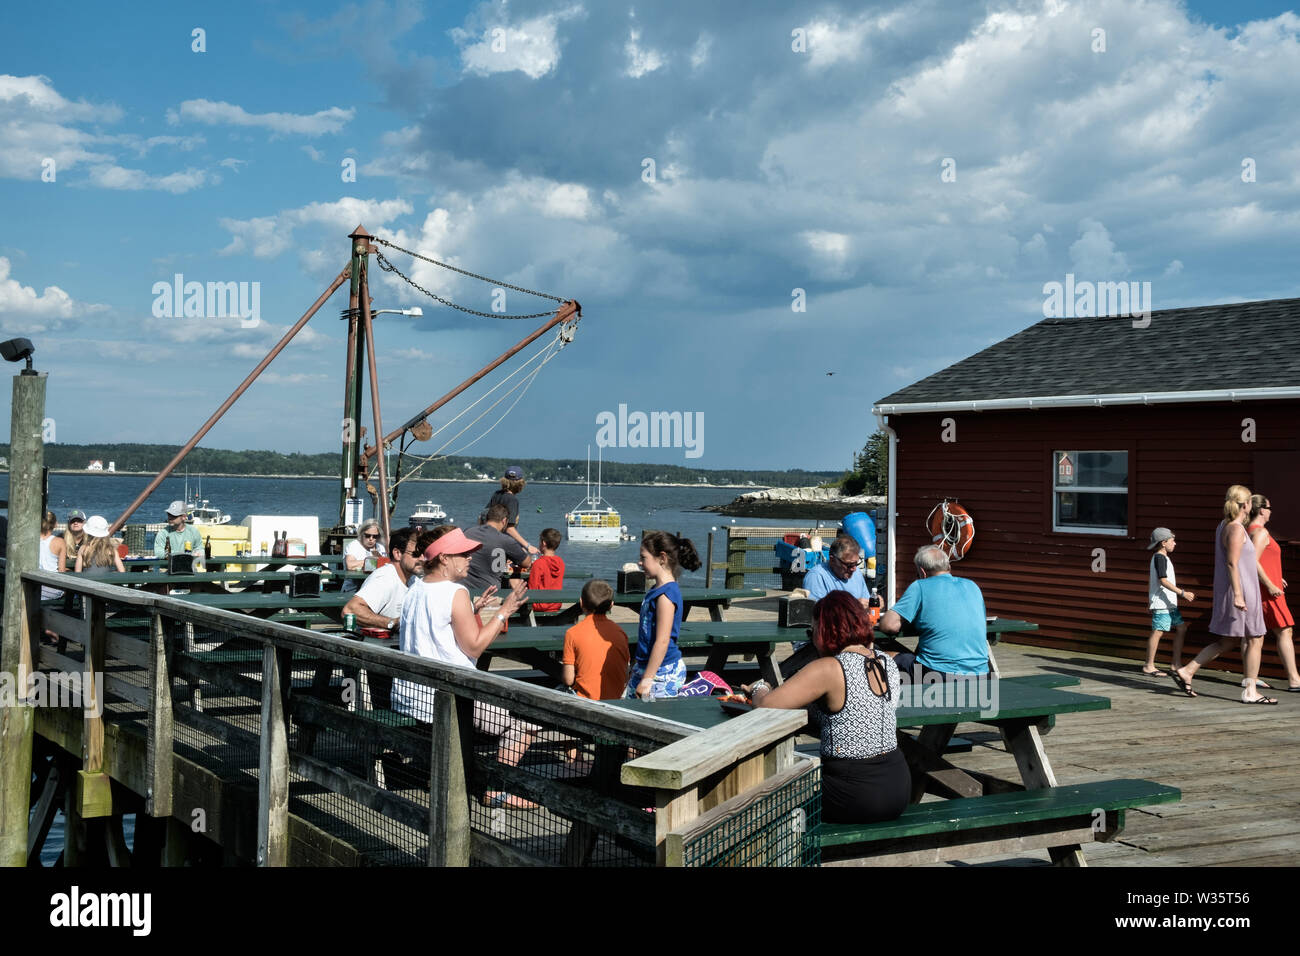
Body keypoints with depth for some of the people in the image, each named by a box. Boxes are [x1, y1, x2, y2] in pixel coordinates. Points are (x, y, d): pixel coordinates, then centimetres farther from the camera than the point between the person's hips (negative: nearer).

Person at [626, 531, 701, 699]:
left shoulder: (666, 594, -19)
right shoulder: (658, 590, 11)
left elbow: (662, 641, -22)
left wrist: (647, 679, -21)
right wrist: (635, 667, 26)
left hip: (663, 673, -10)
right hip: (645, 666, 10)